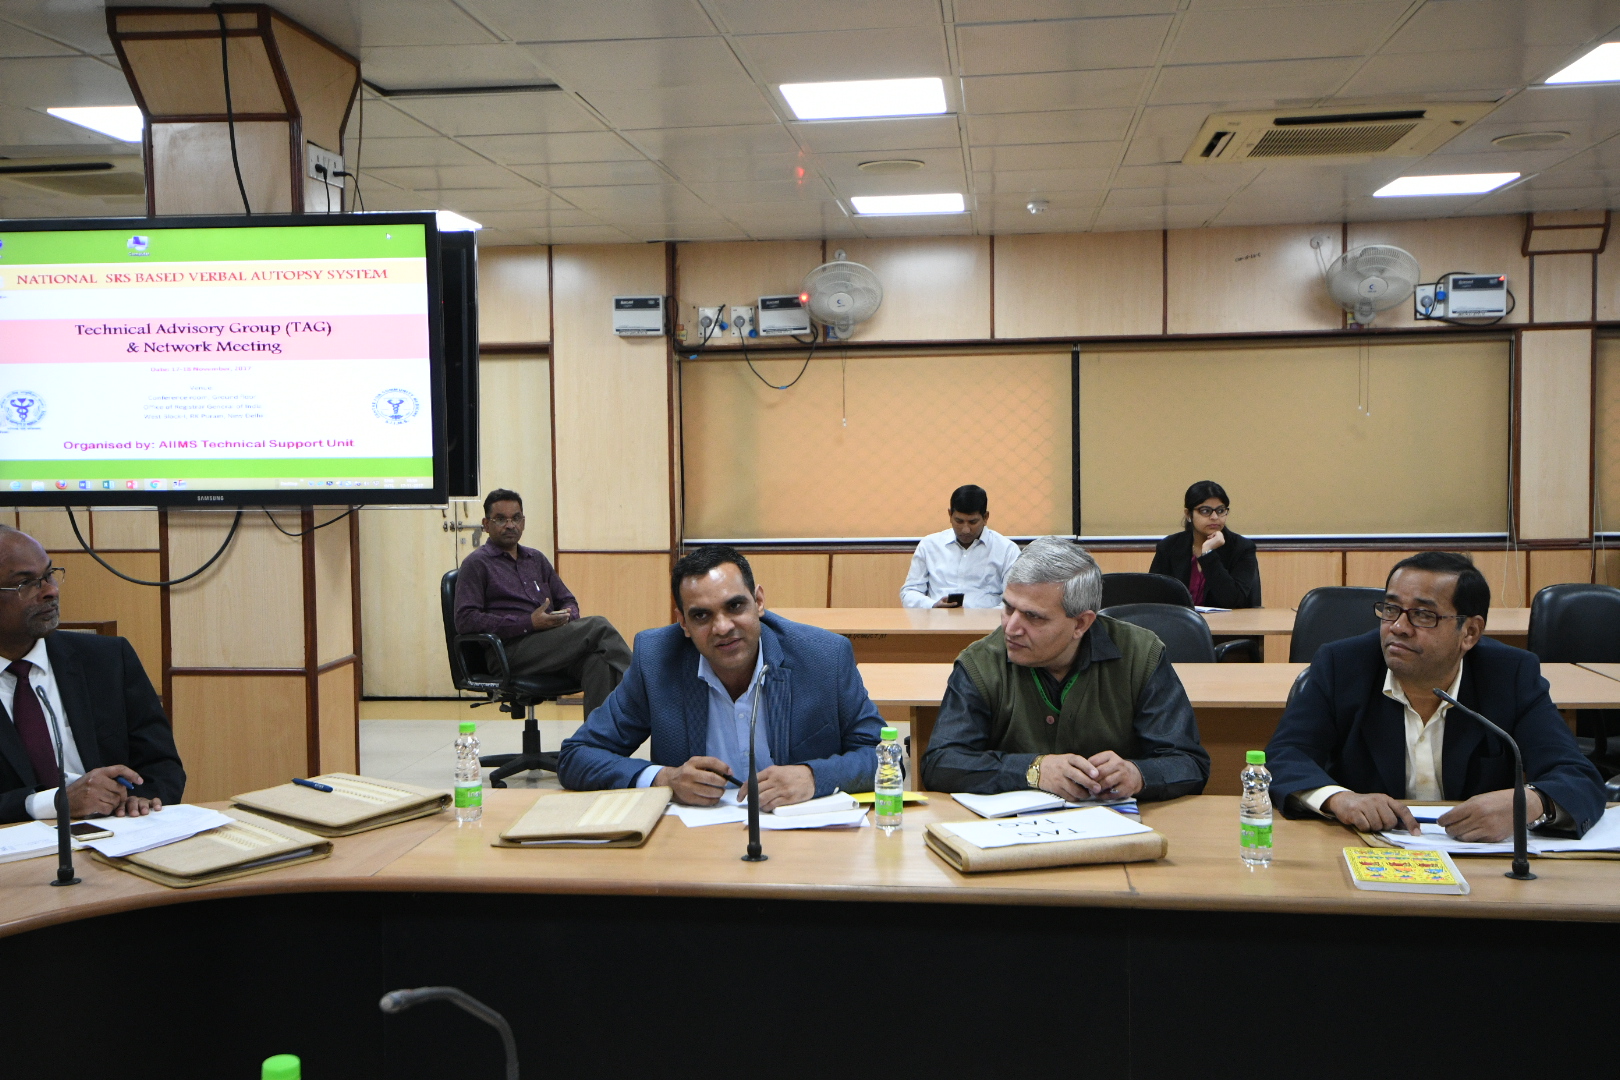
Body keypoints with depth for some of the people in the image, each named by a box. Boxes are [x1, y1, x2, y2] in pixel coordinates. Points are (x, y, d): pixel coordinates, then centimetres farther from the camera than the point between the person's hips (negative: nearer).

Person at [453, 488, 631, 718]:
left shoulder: (536, 559, 25)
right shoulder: (476, 564, 6)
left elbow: (568, 600, 28)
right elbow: (465, 620, -7)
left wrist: (566, 616, -1)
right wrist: (529, 623, -14)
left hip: (553, 648, 6)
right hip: (512, 651, -6)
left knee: (597, 661, -31)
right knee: (597, 626, -25)